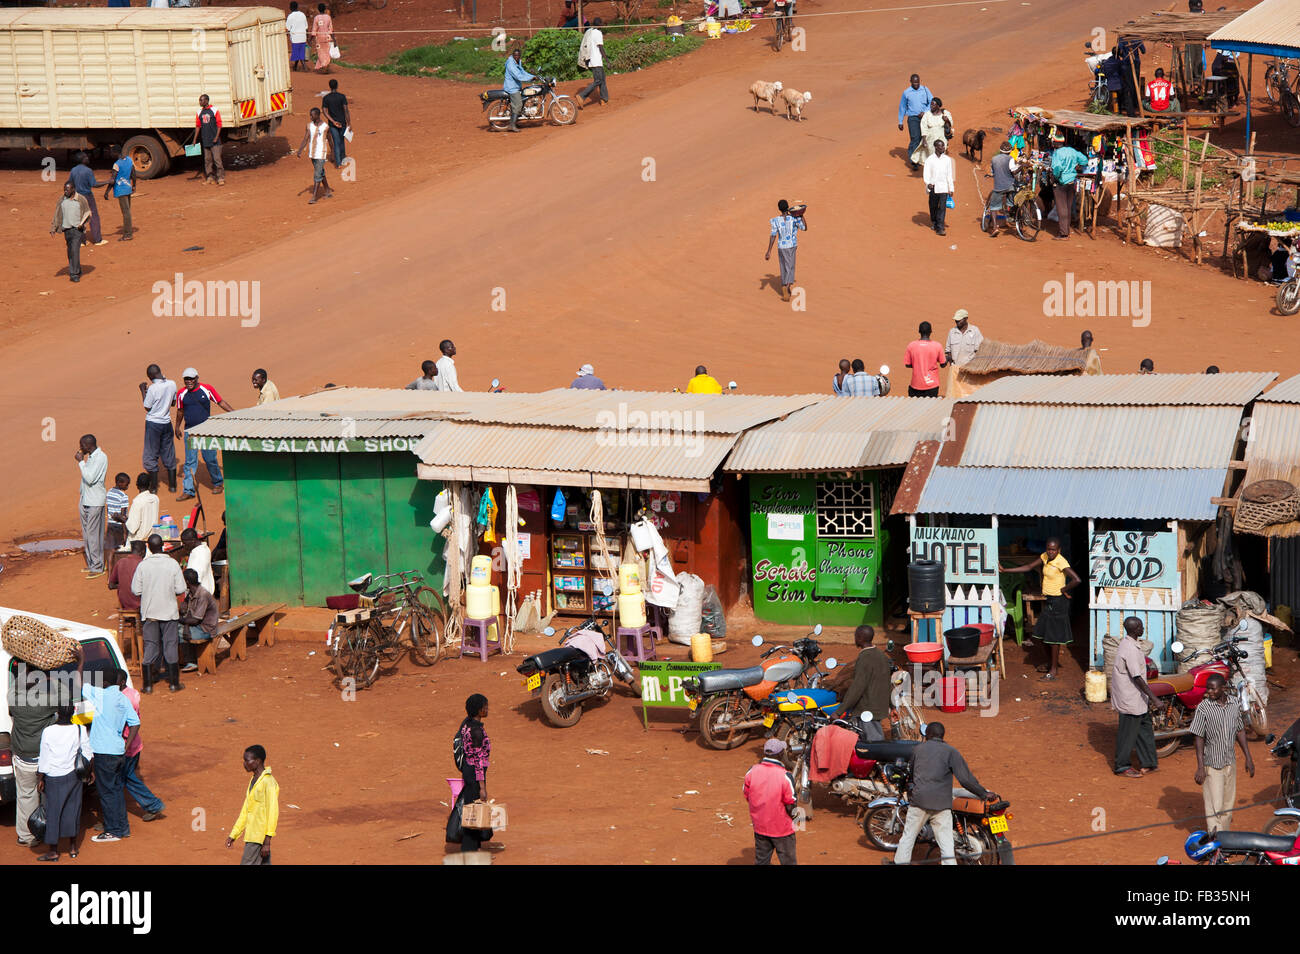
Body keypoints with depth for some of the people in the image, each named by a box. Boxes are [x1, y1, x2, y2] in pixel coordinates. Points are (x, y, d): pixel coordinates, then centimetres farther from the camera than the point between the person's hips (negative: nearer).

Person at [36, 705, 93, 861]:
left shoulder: (48, 732, -17)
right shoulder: (80, 730, -9)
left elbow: (43, 759, -12)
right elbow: (88, 755, 2)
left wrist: (40, 779, -1)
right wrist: (92, 770, 19)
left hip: (54, 778, -3)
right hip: (74, 776, 3)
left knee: (53, 811, 6)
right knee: (72, 810, 15)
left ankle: (53, 851, 10)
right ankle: (73, 848, 24)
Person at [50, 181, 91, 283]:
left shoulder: (81, 199, -4)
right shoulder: (62, 201, 6)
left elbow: (87, 213, 4)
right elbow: (57, 215, 10)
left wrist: (82, 223, -11)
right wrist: (53, 228, 3)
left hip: (78, 229, -4)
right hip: (67, 229, 4)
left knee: (75, 250, -13)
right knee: (70, 252, 10)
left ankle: (74, 274, -13)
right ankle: (77, 271, 25)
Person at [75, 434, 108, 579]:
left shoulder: (101, 458, -18)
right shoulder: (90, 456, 11)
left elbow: (90, 478, -25)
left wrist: (81, 462, -20)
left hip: (95, 502, -10)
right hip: (85, 500, 10)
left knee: (93, 534, -6)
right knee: (86, 534, 14)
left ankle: (97, 567, -1)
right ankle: (91, 564, 23)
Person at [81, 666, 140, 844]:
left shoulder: (101, 695, -16)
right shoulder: (123, 699, 6)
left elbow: (80, 684, -19)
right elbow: (135, 723, 6)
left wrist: (82, 661, -9)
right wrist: (126, 746, 9)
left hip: (105, 753, -8)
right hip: (119, 752, 8)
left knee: (107, 792, 1)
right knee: (117, 789, 17)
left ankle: (113, 831, 5)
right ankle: (123, 827, 23)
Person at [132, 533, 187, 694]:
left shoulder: (143, 565, -9)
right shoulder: (173, 564, -9)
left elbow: (135, 590, -6)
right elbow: (181, 589, -7)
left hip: (149, 612, 0)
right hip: (168, 611, 0)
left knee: (150, 646, 7)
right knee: (170, 645, 9)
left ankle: (147, 685, 8)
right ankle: (174, 683, 13)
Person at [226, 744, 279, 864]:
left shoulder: (269, 783, -14)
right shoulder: (253, 781, 15)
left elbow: (272, 813, -17)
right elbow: (245, 811, 22)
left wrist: (267, 842, -19)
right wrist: (233, 835, 20)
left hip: (258, 837, -9)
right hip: (250, 836, 9)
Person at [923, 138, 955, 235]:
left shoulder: (947, 159, 7)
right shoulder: (930, 160, -1)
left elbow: (949, 174, 10)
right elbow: (926, 173, -5)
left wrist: (951, 188, 9)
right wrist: (928, 183, -23)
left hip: (944, 187, 1)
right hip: (933, 187, -1)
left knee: (942, 207, -9)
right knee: (933, 207, 11)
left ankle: (940, 227, -11)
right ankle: (934, 222, 35)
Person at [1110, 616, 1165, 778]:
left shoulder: (1127, 642, 6)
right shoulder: (1130, 650, -26)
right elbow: (1137, 678, -27)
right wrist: (1155, 699, -26)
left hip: (1137, 699, 10)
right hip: (1130, 700, -10)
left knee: (1145, 728, 17)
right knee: (1128, 733, 2)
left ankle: (1148, 764, 25)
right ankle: (1122, 767, 14)